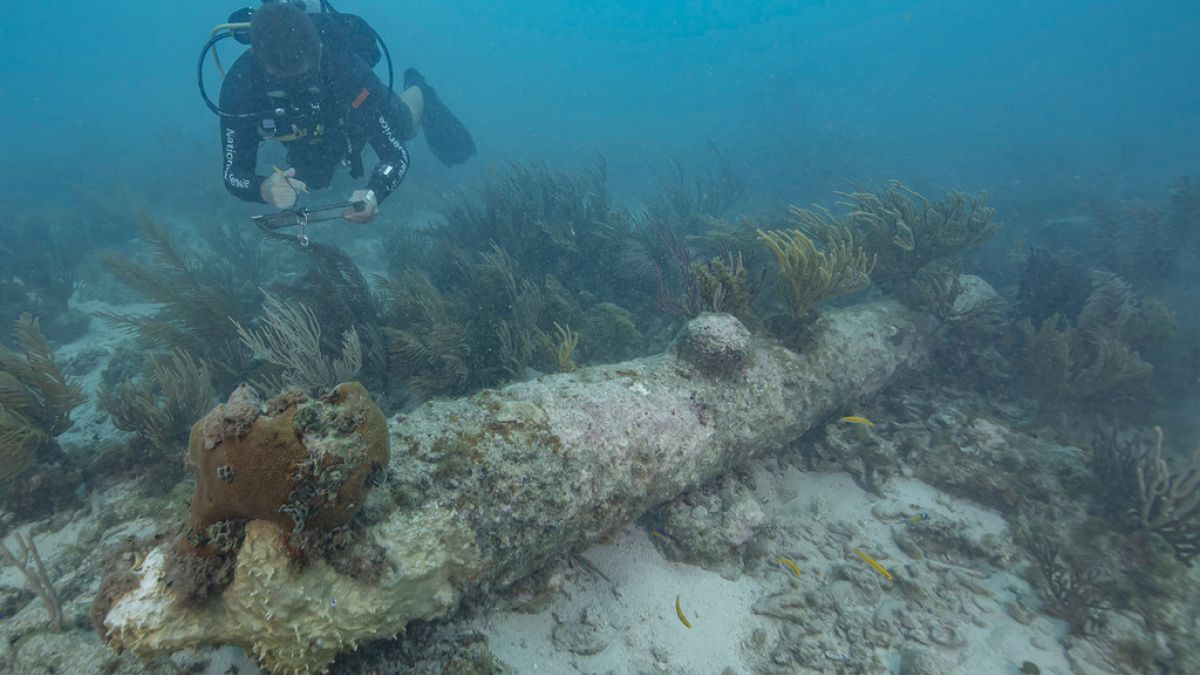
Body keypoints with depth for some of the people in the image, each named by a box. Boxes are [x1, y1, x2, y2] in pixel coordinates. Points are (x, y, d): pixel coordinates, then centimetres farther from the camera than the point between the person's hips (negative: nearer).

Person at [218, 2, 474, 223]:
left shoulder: (346, 68, -47)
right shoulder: (240, 85, -42)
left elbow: (396, 153, -44)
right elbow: (234, 174, -37)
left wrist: (373, 194, -66)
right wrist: (265, 188, -62)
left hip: (357, 113, -2)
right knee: (313, 181, 31)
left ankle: (417, 92, 56)